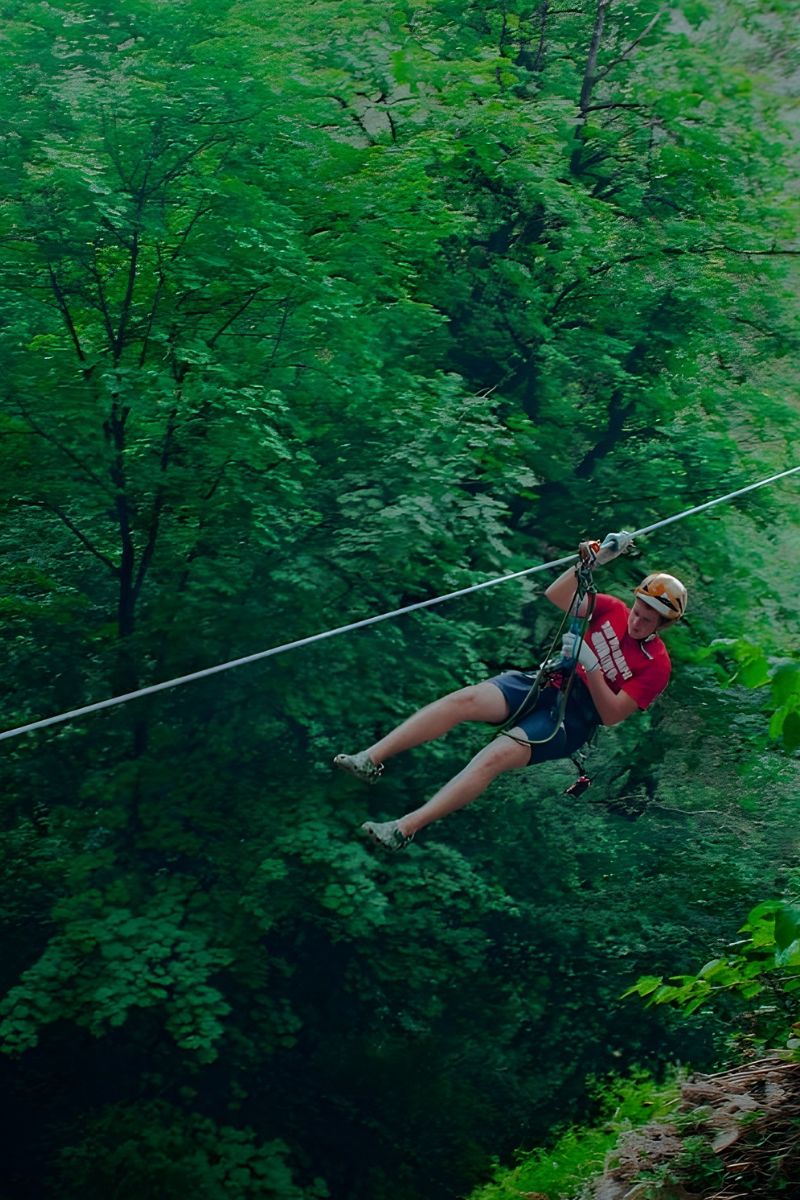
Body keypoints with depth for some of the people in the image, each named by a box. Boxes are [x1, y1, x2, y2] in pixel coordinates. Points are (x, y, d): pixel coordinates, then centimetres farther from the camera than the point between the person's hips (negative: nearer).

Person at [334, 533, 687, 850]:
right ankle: (370, 759, -27)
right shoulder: (613, 610, 8)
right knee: (466, 698, -23)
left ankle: (405, 828, -38)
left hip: (575, 715, -5)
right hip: (548, 681, 5)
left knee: (497, 755, -29)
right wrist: (593, 559, -4)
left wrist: (589, 665, -24)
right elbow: (556, 595, 8)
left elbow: (611, 715, -12)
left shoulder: (656, 664, -6)